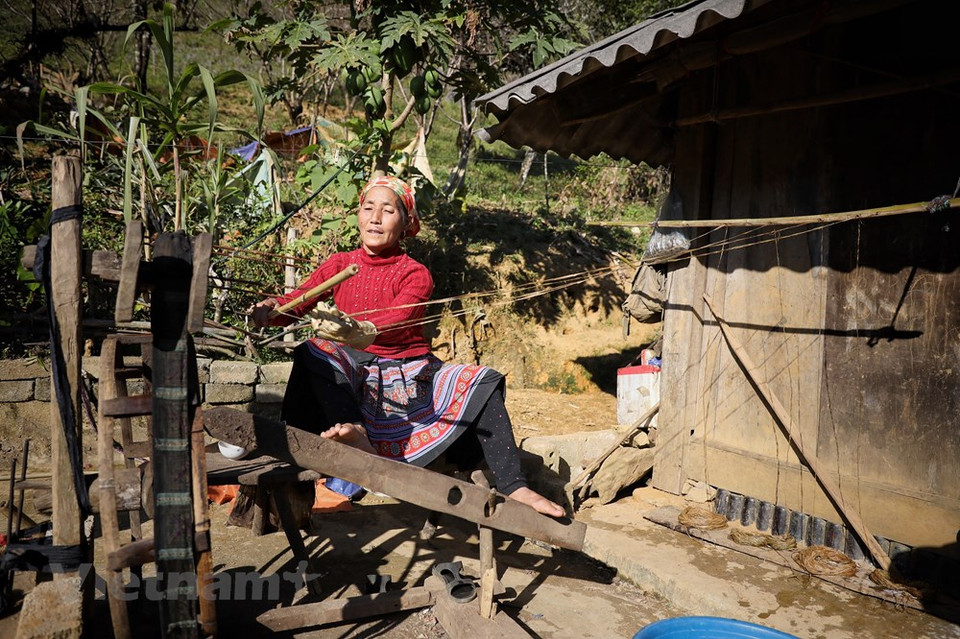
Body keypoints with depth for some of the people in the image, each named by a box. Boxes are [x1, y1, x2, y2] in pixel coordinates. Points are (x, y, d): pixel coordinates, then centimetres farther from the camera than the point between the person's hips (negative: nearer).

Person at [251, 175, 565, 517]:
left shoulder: (415, 274, -4)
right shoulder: (340, 265, 6)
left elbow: (399, 319, -26)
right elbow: (297, 302, -8)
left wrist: (366, 331, -49)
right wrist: (271, 310, -33)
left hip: (411, 375, -1)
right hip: (356, 373, 1)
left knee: (485, 381, -22)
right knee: (313, 352, -28)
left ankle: (513, 486, -21)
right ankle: (358, 434, -44)